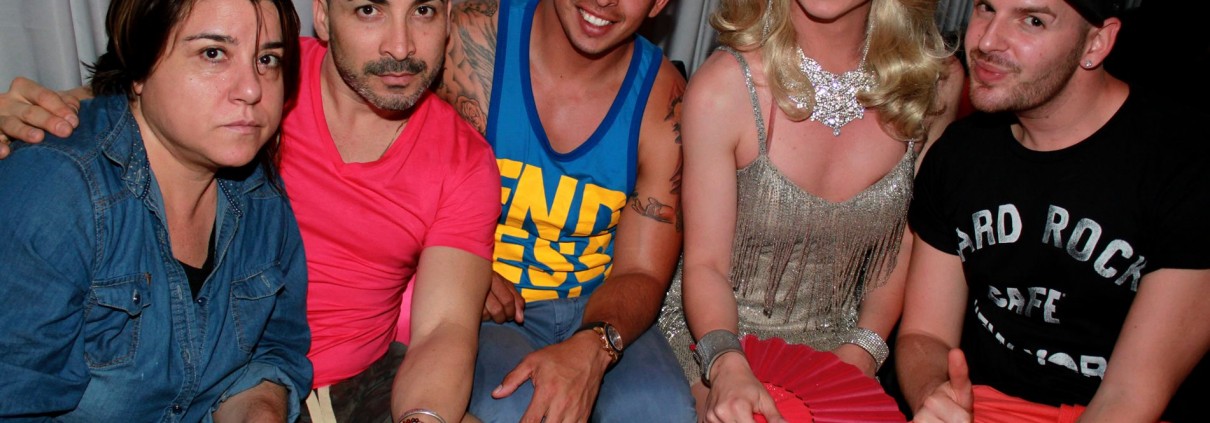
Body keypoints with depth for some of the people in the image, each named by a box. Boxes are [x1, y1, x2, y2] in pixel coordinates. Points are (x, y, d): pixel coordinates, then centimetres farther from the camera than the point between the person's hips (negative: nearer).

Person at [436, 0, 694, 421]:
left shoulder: (664, 99, -7)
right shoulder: (475, 37, -11)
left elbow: (641, 273, -6)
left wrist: (593, 348, -28)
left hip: (596, 310, 2)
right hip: (482, 309, -1)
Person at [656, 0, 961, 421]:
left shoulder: (936, 82, -5)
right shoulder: (722, 86, -17)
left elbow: (906, 241, 7)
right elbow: (705, 263, -13)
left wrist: (864, 349, -3)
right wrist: (726, 364, -29)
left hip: (833, 343, 4)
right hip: (711, 335, -3)